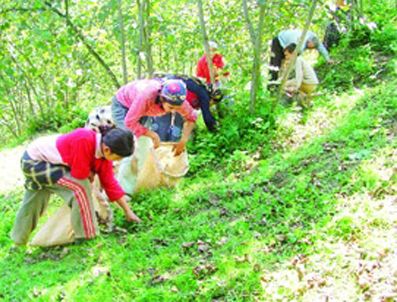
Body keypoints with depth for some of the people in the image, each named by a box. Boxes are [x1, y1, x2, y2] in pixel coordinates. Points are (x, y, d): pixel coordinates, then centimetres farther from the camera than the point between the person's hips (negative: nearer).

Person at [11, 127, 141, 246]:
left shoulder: (105, 153, -10)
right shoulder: (83, 140, -36)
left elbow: (110, 183, -1)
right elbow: (80, 174, -30)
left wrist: (128, 211, 1)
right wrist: (91, 172, -8)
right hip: (34, 161, -9)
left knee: (35, 201, 27)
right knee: (80, 186, -20)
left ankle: (19, 238, 49)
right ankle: (85, 236, -9)